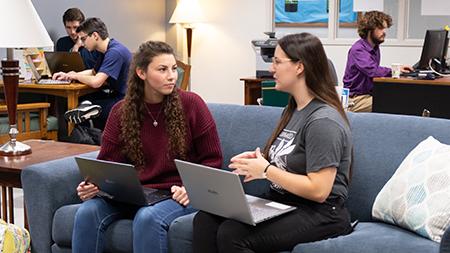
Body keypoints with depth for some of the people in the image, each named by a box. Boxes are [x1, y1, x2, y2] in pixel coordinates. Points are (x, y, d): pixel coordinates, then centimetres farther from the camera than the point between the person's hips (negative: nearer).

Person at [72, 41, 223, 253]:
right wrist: (93, 185, -13)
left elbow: (212, 159, 2)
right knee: (87, 212, -24)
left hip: (178, 195, -3)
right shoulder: (121, 111, 7)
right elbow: (108, 161, 8)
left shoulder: (191, 104, -2)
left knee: (148, 218, -35)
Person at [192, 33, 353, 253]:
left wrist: (266, 171, -13)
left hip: (319, 214, -9)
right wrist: (260, 161, 3)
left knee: (231, 234, -28)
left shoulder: (323, 121, -16)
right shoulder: (292, 110, 15)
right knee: (205, 219, -13)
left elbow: (318, 190, -21)